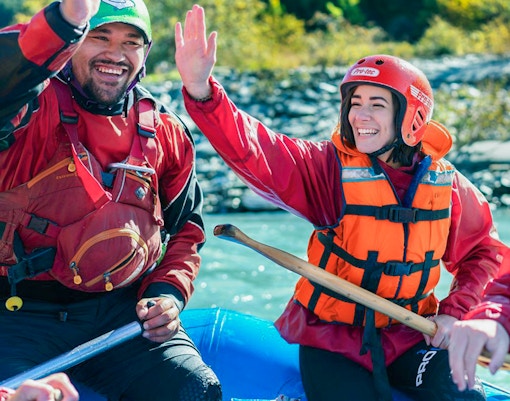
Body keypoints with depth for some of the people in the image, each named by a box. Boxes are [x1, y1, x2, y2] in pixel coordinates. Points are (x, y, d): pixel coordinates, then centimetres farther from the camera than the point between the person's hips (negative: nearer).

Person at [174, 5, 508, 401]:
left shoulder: (447, 186, -4)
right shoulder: (331, 168, -13)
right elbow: (254, 151, -28)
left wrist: (455, 312, -3)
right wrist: (201, 89, -43)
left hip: (409, 336, 3)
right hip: (333, 337, -2)